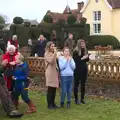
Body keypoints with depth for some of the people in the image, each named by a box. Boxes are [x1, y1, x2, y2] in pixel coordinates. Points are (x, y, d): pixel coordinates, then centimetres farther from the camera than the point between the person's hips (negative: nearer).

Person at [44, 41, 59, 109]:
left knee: (54, 89, 9)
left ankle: (53, 103, 17)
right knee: (50, 89, -4)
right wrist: (55, 53, -21)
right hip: (50, 73, -8)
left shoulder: (53, 54, 20)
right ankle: (49, 104, 3)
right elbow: (51, 61, -23)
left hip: (55, 72, 8)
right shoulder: (47, 54, -6)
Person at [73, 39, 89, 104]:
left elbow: (87, 60, 12)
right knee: (76, 84, 2)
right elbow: (74, 60, -15)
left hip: (84, 69, 5)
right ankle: (76, 99, 11)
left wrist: (86, 57, -9)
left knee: (83, 84, 9)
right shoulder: (75, 51, -9)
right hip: (77, 70, -5)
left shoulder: (85, 50, 6)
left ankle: (82, 98, 19)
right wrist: (82, 58, -20)